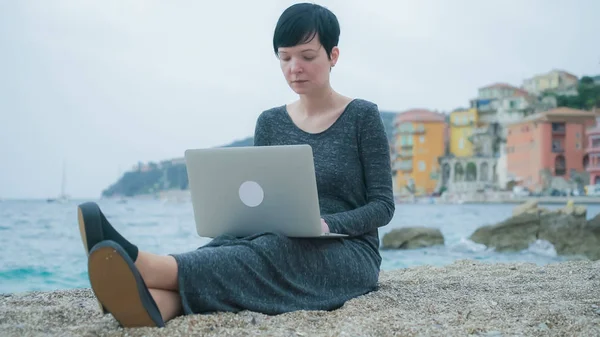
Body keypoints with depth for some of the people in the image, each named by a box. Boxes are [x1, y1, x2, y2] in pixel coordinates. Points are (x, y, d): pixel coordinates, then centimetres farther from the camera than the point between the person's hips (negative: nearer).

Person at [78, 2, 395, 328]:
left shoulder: (363, 117, -2)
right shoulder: (270, 123, 11)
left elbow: (382, 206, -5)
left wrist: (328, 225, -24)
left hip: (350, 255, -3)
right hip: (283, 247, 4)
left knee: (273, 253, -36)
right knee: (232, 243, -31)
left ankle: (147, 268, -60)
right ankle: (157, 300, -64)